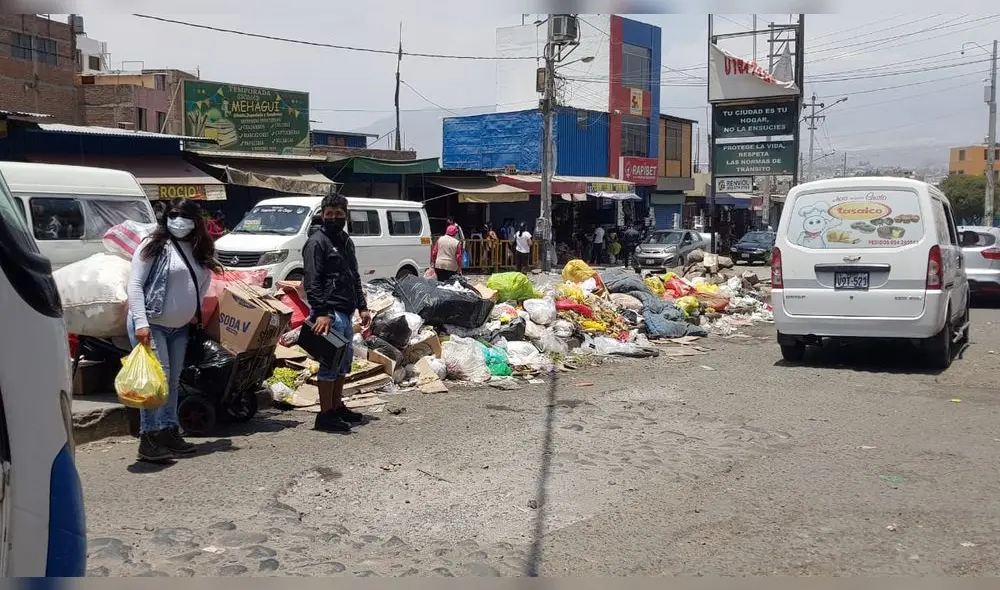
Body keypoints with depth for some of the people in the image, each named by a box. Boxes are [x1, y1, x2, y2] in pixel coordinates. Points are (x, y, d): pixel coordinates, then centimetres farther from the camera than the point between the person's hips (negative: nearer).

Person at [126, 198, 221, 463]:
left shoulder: (200, 251, 9)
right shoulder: (154, 246, -9)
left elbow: (202, 286, 20)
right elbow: (135, 285, -14)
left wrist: (196, 315, 8)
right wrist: (140, 322, -22)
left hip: (180, 328, 7)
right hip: (151, 325, -7)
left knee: (173, 381, 13)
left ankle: (169, 433, 23)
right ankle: (148, 440, -7)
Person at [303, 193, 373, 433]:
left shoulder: (346, 241, 18)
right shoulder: (317, 242, -9)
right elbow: (312, 282, -17)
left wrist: (362, 308, 17)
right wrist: (321, 313, -25)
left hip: (345, 313, 9)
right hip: (329, 312, -9)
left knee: (344, 360, 15)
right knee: (330, 362, -8)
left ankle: (337, 407, 27)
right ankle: (325, 416, -3)